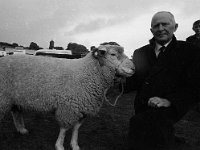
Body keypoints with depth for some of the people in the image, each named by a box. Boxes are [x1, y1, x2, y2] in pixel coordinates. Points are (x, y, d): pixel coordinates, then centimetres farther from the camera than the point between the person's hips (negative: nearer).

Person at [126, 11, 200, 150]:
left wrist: (169, 100, -24)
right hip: (142, 109, 5)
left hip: (168, 109, -5)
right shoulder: (140, 53, 10)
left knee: (139, 123, -28)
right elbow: (134, 81, 11)